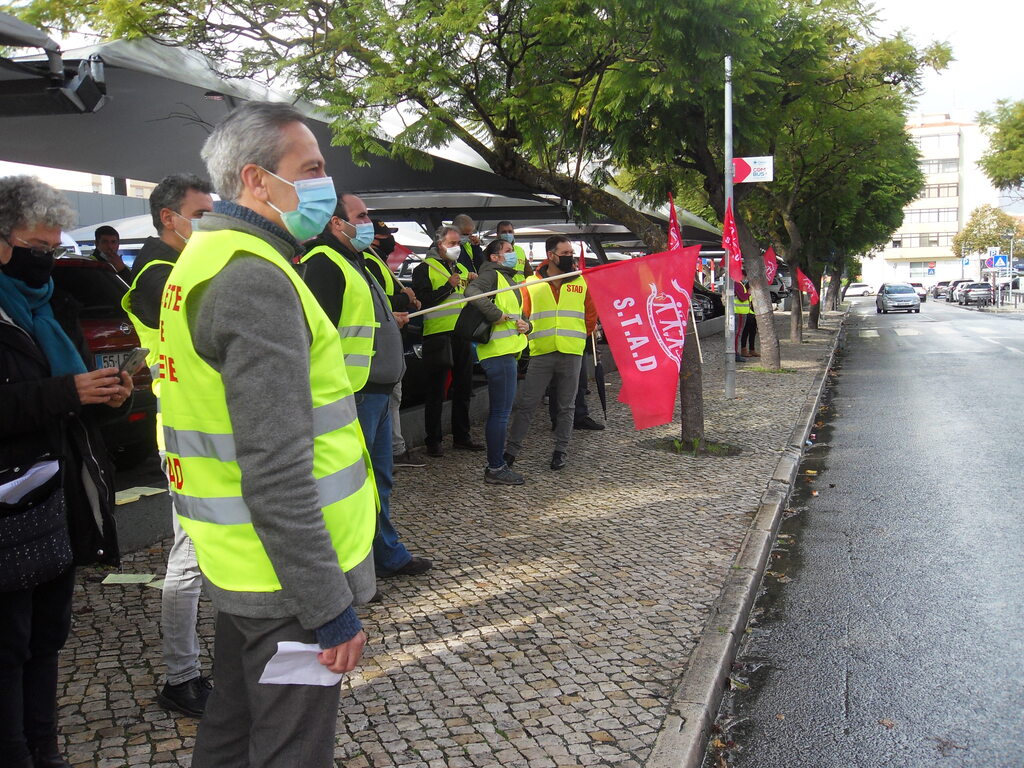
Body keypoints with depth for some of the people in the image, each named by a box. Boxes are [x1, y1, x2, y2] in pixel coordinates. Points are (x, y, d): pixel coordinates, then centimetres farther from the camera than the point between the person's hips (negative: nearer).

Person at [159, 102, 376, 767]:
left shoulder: (209, 259, 12)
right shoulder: (256, 280, -22)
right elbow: (276, 473, -27)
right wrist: (329, 606, -22)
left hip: (235, 564, 10)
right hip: (288, 583, -10)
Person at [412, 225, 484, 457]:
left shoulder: (462, 269, 19)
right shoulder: (425, 268, -2)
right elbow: (423, 300, -13)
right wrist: (449, 286, -16)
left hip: (462, 335, 7)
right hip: (438, 335, -7)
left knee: (463, 389, 12)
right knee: (436, 391, -2)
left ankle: (461, 436, 23)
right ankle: (433, 440, 5)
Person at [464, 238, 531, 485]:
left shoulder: (508, 279, 24)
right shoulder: (492, 274, -8)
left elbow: (518, 313, 27)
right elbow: (472, 292, -28)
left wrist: (525, 325, 5)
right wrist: (497, 314, -24)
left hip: (508, 353, 11)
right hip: (499, 353, -11)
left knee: (499, 412, 16)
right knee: (501, 413, -7)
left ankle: (497, 465, 25)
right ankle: (495, 469, -1)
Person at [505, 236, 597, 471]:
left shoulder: (582, 282, 6)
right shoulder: (531, 284, 4)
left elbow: (591, 314, 14)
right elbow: (522, 315, 10)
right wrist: (531, 336, 3)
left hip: (571, 354, 1)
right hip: (541, 354, -1)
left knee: (566, 406, 8)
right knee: (525, 404, -1)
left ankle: (560, 451, 20)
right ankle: (512, 450, 7)